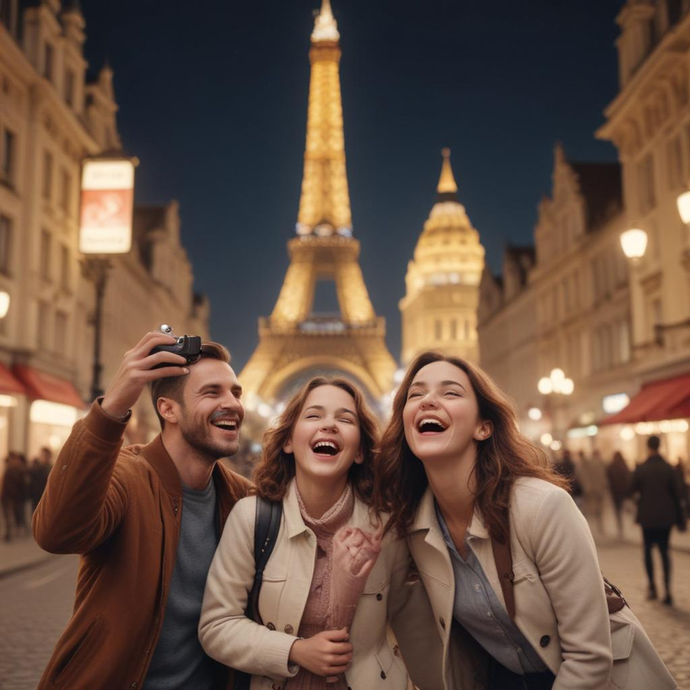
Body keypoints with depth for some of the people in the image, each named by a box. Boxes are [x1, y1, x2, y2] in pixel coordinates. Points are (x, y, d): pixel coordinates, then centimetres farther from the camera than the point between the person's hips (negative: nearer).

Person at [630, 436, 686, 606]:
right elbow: (676, 494, -3)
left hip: (647, 516, -1)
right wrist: (680, 519, 4)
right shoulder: (668, 468, -7)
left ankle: (652, 586, 14)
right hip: (666, 517, 1)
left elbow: (633, 490, -1)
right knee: (664, 551, 8)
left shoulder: (640, 469, -9)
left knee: (648, 549, 15)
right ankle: (667, 589, -4)